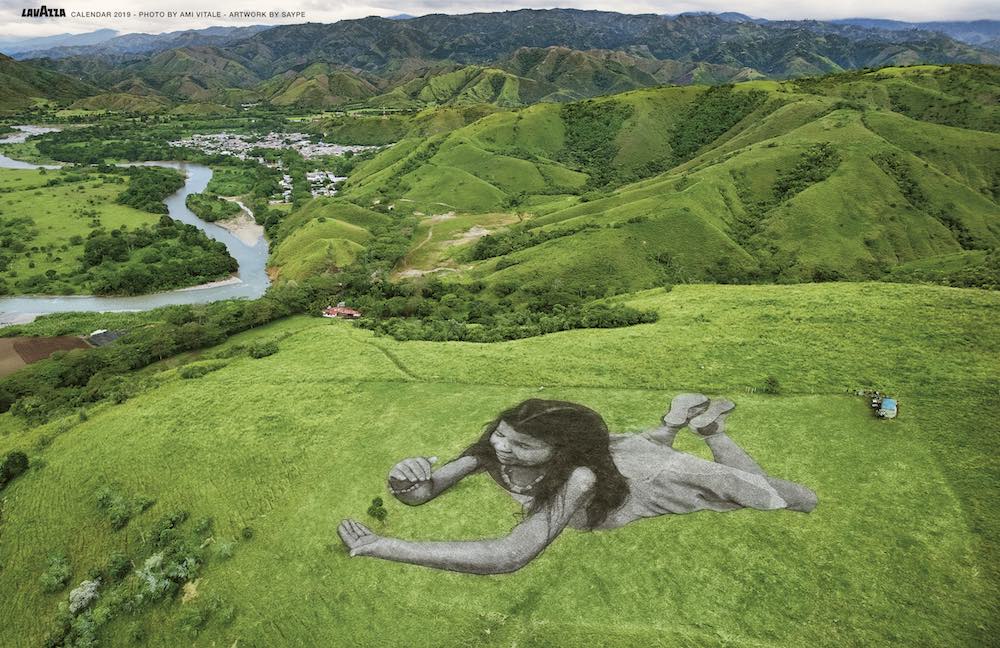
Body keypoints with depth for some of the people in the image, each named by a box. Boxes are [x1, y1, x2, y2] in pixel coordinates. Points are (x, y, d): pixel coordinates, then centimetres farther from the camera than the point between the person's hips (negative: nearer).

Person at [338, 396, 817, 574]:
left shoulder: (578, 476, -49)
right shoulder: (493, 450, -34)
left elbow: (510, 555, -57)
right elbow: (421, 493, -26)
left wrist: (386, 548, -57)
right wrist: (405, 483, -51)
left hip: (652, 477, -4)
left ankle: (711, 427, 32)